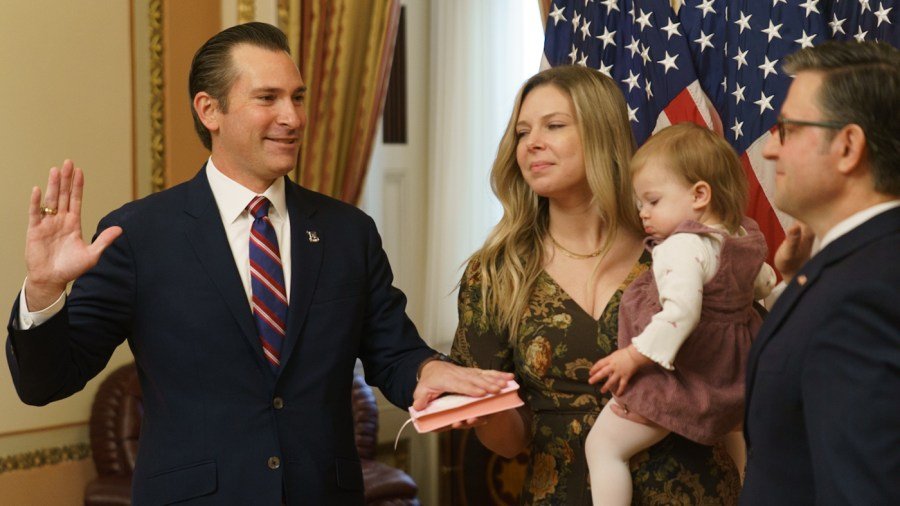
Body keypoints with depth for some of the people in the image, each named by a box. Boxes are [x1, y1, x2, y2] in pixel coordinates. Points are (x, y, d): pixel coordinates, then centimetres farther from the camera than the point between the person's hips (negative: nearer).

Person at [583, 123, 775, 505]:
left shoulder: (684, 246, -25)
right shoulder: (747, 240, 3)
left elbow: (681, 312, -37)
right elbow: (764, 286, 21)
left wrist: (634, 355, -31)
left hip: (680, 377, -10)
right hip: (732, 379, 10)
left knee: (602, 445, -5)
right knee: (734, 434, 40)